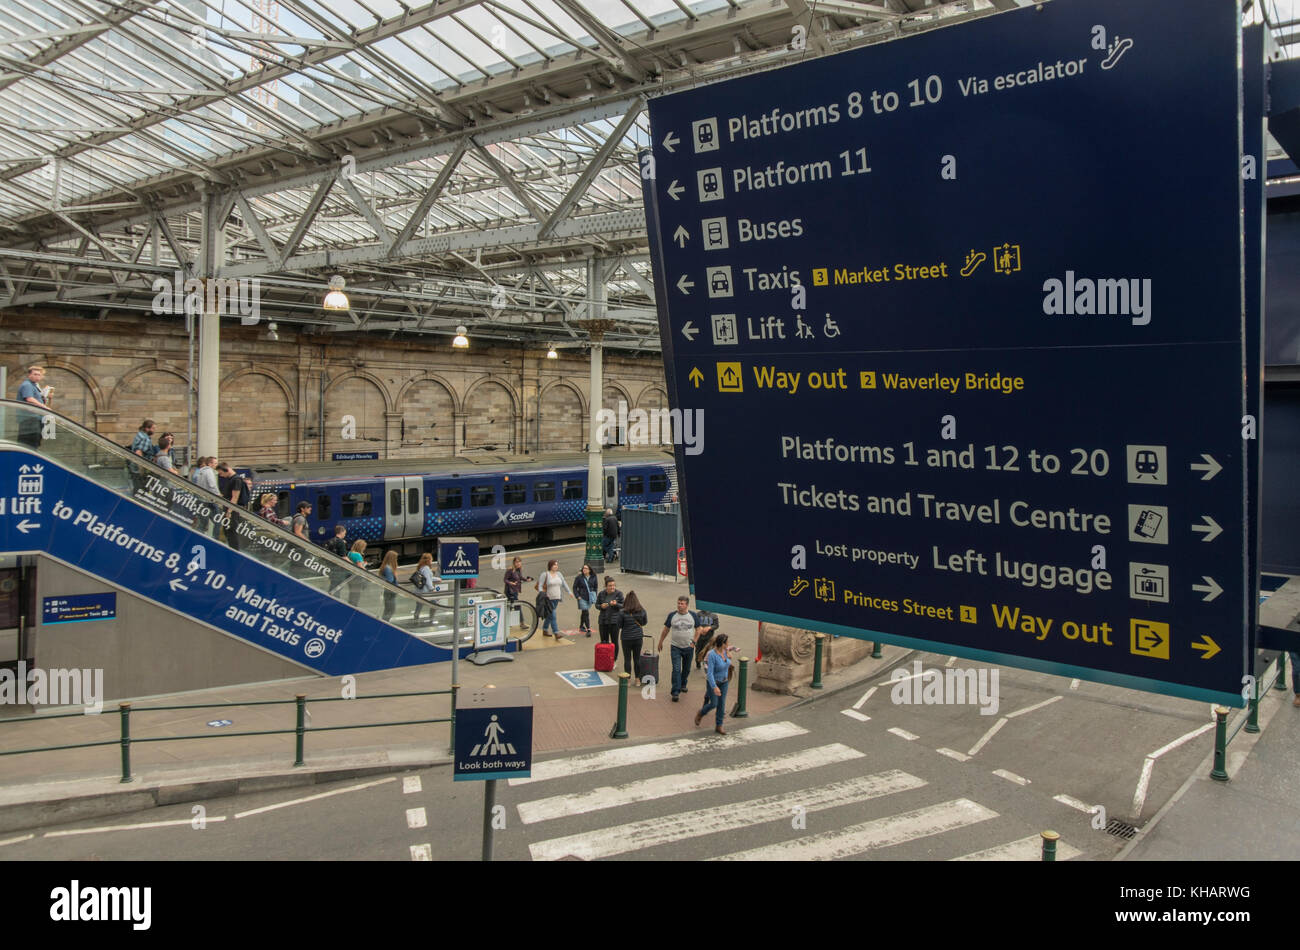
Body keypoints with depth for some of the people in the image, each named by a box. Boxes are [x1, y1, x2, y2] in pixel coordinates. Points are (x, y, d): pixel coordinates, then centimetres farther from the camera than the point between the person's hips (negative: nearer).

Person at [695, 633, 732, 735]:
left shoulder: (724, 651, -6)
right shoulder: (712, 655, -29)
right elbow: (710, 673, -30)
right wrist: (714, 687, -35)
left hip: (723, 682, 6)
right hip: (713, 682, -6)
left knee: (721, 704, 7)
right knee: (714, 704, 0)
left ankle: (719, 726, 17)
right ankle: (700, 714, 29)